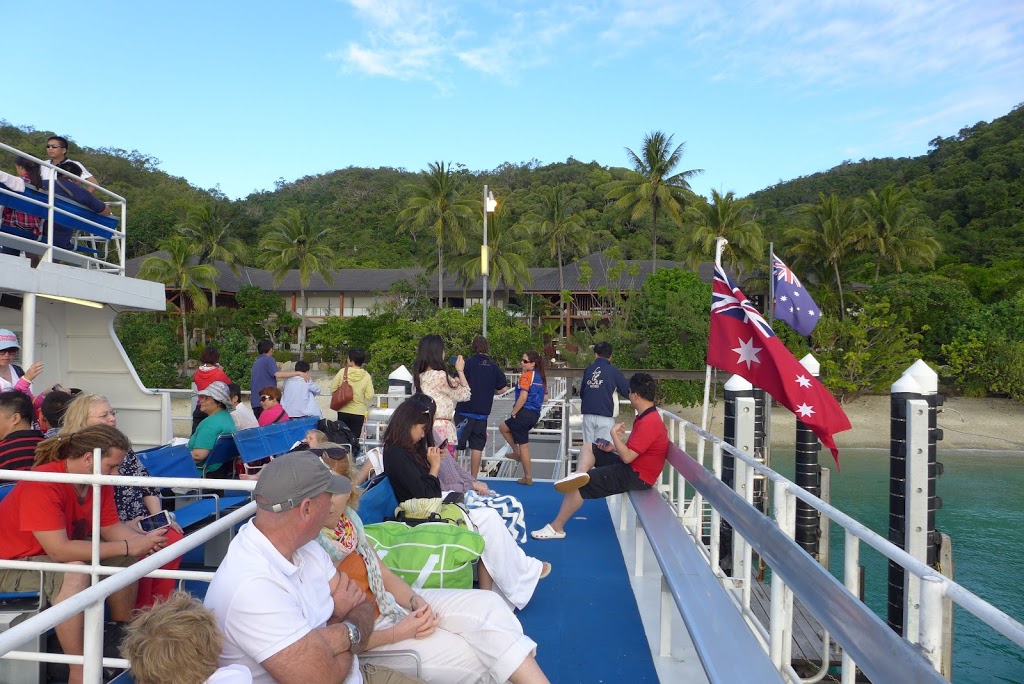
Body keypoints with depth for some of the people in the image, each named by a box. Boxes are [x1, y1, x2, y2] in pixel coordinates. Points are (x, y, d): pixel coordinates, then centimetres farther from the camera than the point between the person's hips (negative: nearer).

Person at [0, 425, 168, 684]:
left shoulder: (98, 480, -7)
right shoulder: (42, 485, -31)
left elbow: (110, 526, -1)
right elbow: (59, 550, -36)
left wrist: (142, 541, -21)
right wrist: (127, 546, -33)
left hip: (60, 556, 9)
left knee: (130, 559, 0)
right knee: (75, 573, -35)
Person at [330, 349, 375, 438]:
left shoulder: (342, 372, -6)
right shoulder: (366, 376, -7)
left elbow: (333, 390, -3)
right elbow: (369, 396, -9)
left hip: (343, 411, 1)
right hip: (358, 412, -1)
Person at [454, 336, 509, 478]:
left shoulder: (468, 363, -7)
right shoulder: (493, 366, 4)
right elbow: (504, 388, 5)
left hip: (465, 411, -3)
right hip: (483, 413, 3)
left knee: (455, 445, 5)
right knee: (477, 446, 9)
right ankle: (473, 478, 13)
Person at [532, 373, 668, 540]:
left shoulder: (649, 423, -26)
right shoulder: (646, 415, 8)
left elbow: (627, 457, -28)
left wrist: (614, 434, -18)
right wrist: (613, 447, 0)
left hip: (636, 475, -11)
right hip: (631, 465, 11)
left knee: (579, 485, -11)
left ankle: (556, 528, 0)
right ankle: (580, 476, -18)